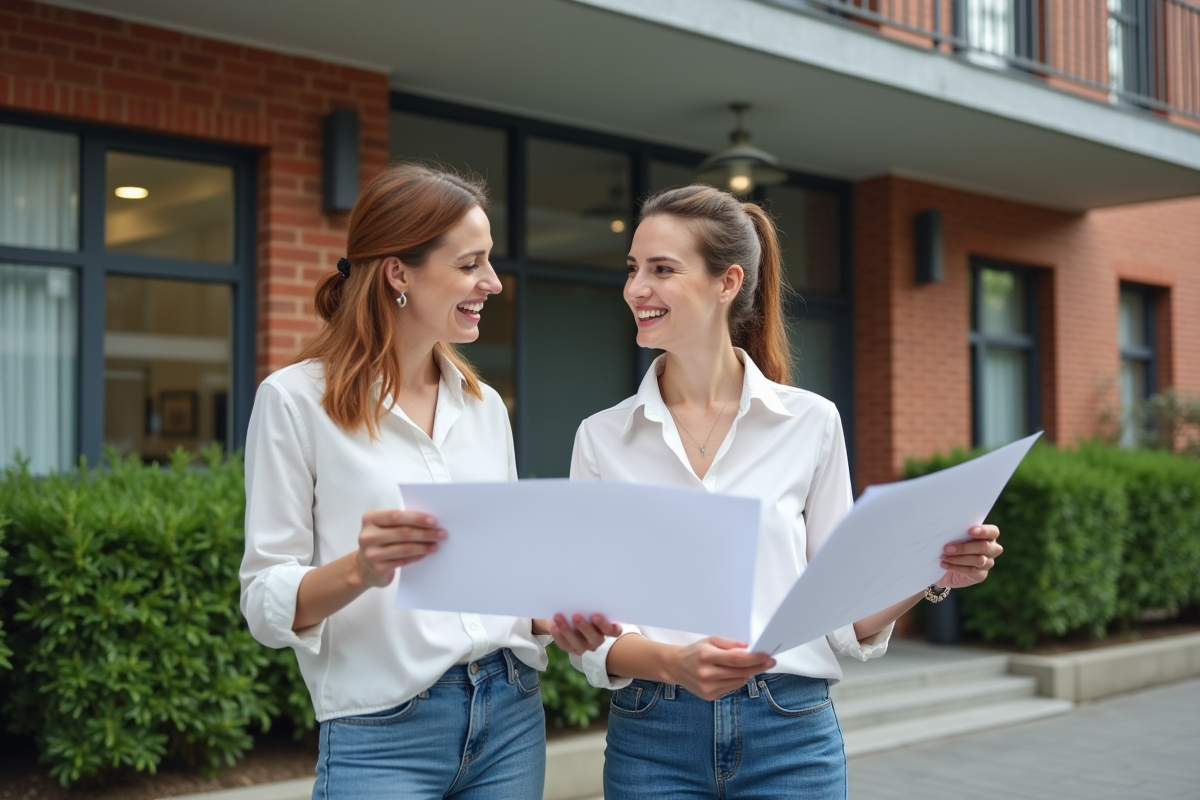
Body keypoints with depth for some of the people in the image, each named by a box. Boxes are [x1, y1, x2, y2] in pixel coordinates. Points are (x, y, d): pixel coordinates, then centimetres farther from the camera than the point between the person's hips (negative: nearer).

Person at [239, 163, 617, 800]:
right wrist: (359, 569, -26)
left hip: (511, 719, 5)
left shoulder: (485, 406, 9)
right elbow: (267, 603, -8)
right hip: (383, 737, -5)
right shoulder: (296, 400, -7)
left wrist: (551, 617, -4)